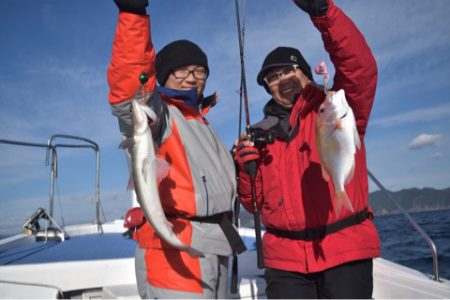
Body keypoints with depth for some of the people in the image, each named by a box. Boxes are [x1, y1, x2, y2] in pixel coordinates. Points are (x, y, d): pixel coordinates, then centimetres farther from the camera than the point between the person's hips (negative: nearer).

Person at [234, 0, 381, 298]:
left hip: (347, 251, -3)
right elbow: (256, 204, 15)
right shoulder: (263, 134, 13)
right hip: (285, 257, 4)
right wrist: (247, 169, -5)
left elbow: (361, 68, -18)